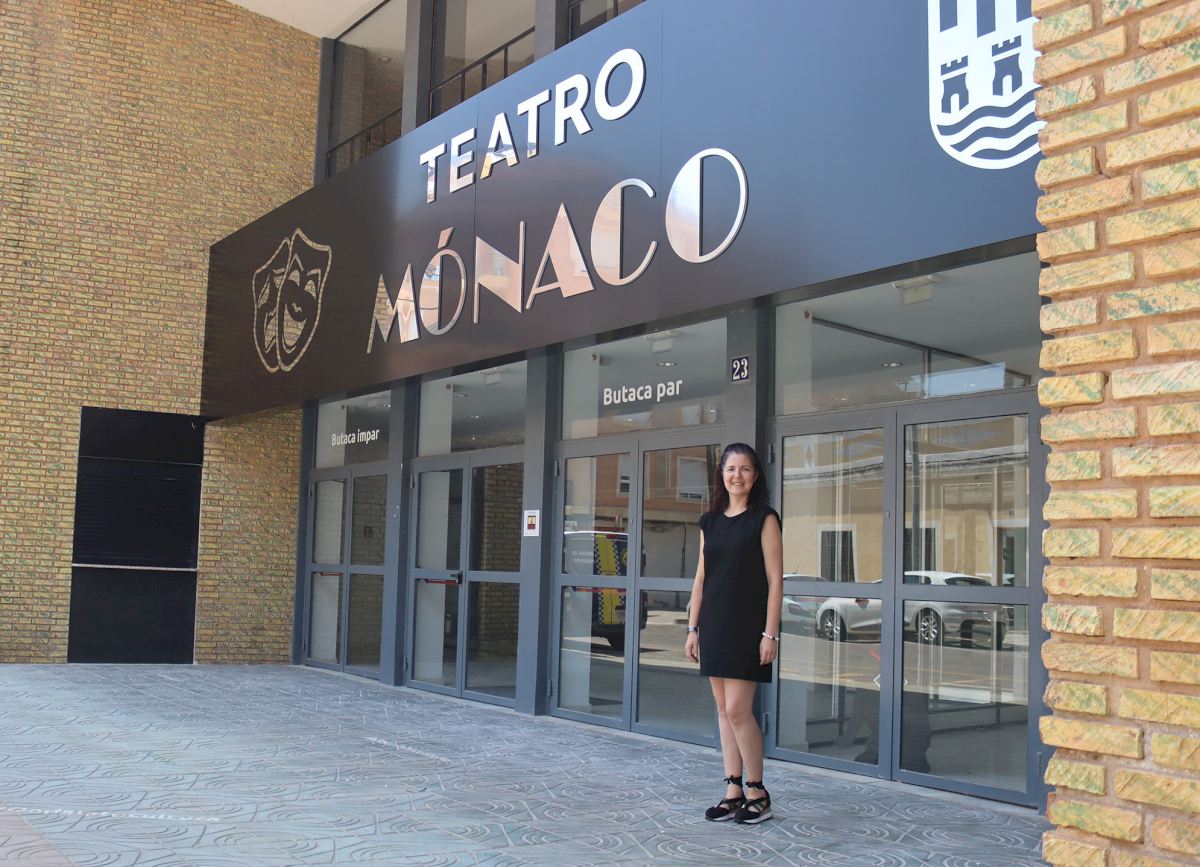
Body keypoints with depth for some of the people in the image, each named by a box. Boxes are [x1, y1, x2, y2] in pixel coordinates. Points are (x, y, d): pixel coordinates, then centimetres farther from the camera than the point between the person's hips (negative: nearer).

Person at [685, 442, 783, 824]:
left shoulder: (764, 519, -5)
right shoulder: (710, 521, 11)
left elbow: (775, 580, -8)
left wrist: (770, 633, -13)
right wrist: (693, 628, 10)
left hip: (747, 625, -6)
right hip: (714, 625, 6)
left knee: (737, 709, -8)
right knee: (723, 709, 8)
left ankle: (757, 793, 7)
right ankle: (733, 792, 16)